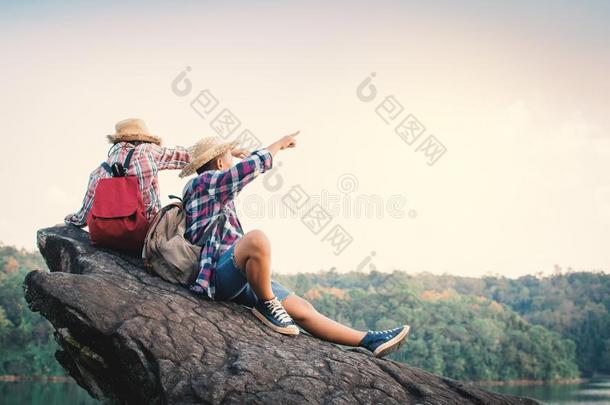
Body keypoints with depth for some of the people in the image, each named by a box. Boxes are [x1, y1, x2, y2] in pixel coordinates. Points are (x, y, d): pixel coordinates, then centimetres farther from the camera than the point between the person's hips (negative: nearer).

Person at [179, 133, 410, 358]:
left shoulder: (213, 190, 25)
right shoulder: (204, 182, -4)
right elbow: (254, 165, -10)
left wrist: (230, 154, 56)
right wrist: (279, 144, 6)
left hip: (240, 278, 10)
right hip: (218, 274, -10)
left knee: (302, 308, 3)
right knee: (257, 239, -40)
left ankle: (368, 341, 0)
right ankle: (267, 305, -20)